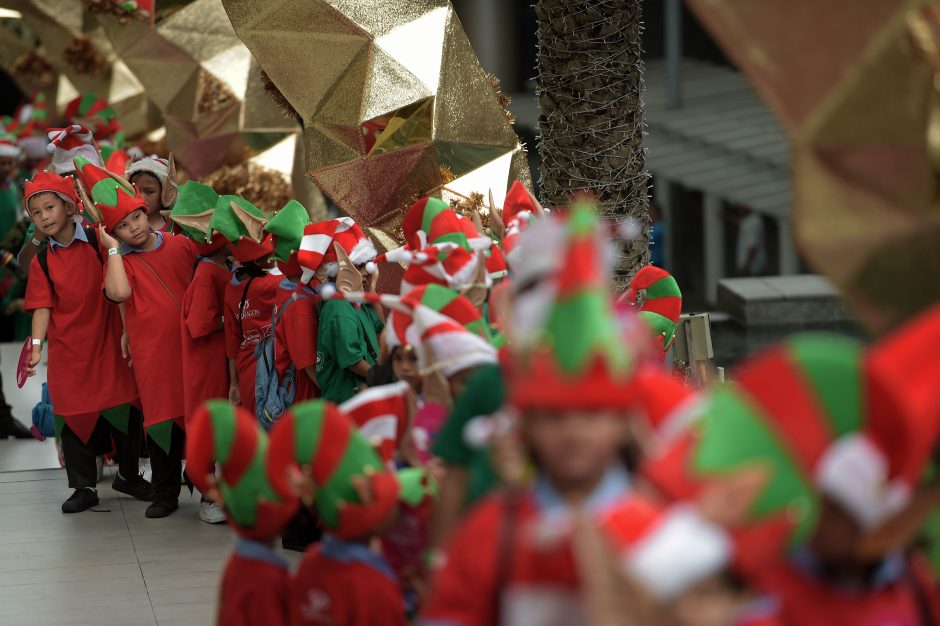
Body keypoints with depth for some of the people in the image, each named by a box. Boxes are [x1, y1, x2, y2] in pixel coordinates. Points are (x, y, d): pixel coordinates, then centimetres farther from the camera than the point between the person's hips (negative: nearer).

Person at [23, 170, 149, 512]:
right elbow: (43, 306, -2)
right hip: (66, 351, 2)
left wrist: (126, 330, -11)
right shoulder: (42, 261, 2)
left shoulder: (96, 242, -5)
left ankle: (128, 475, 23)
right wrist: (36, 343, -12)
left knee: (123, 408, 4)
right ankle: (84, 487, 14)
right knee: (72, 415, 4)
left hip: (107, 343, -2)